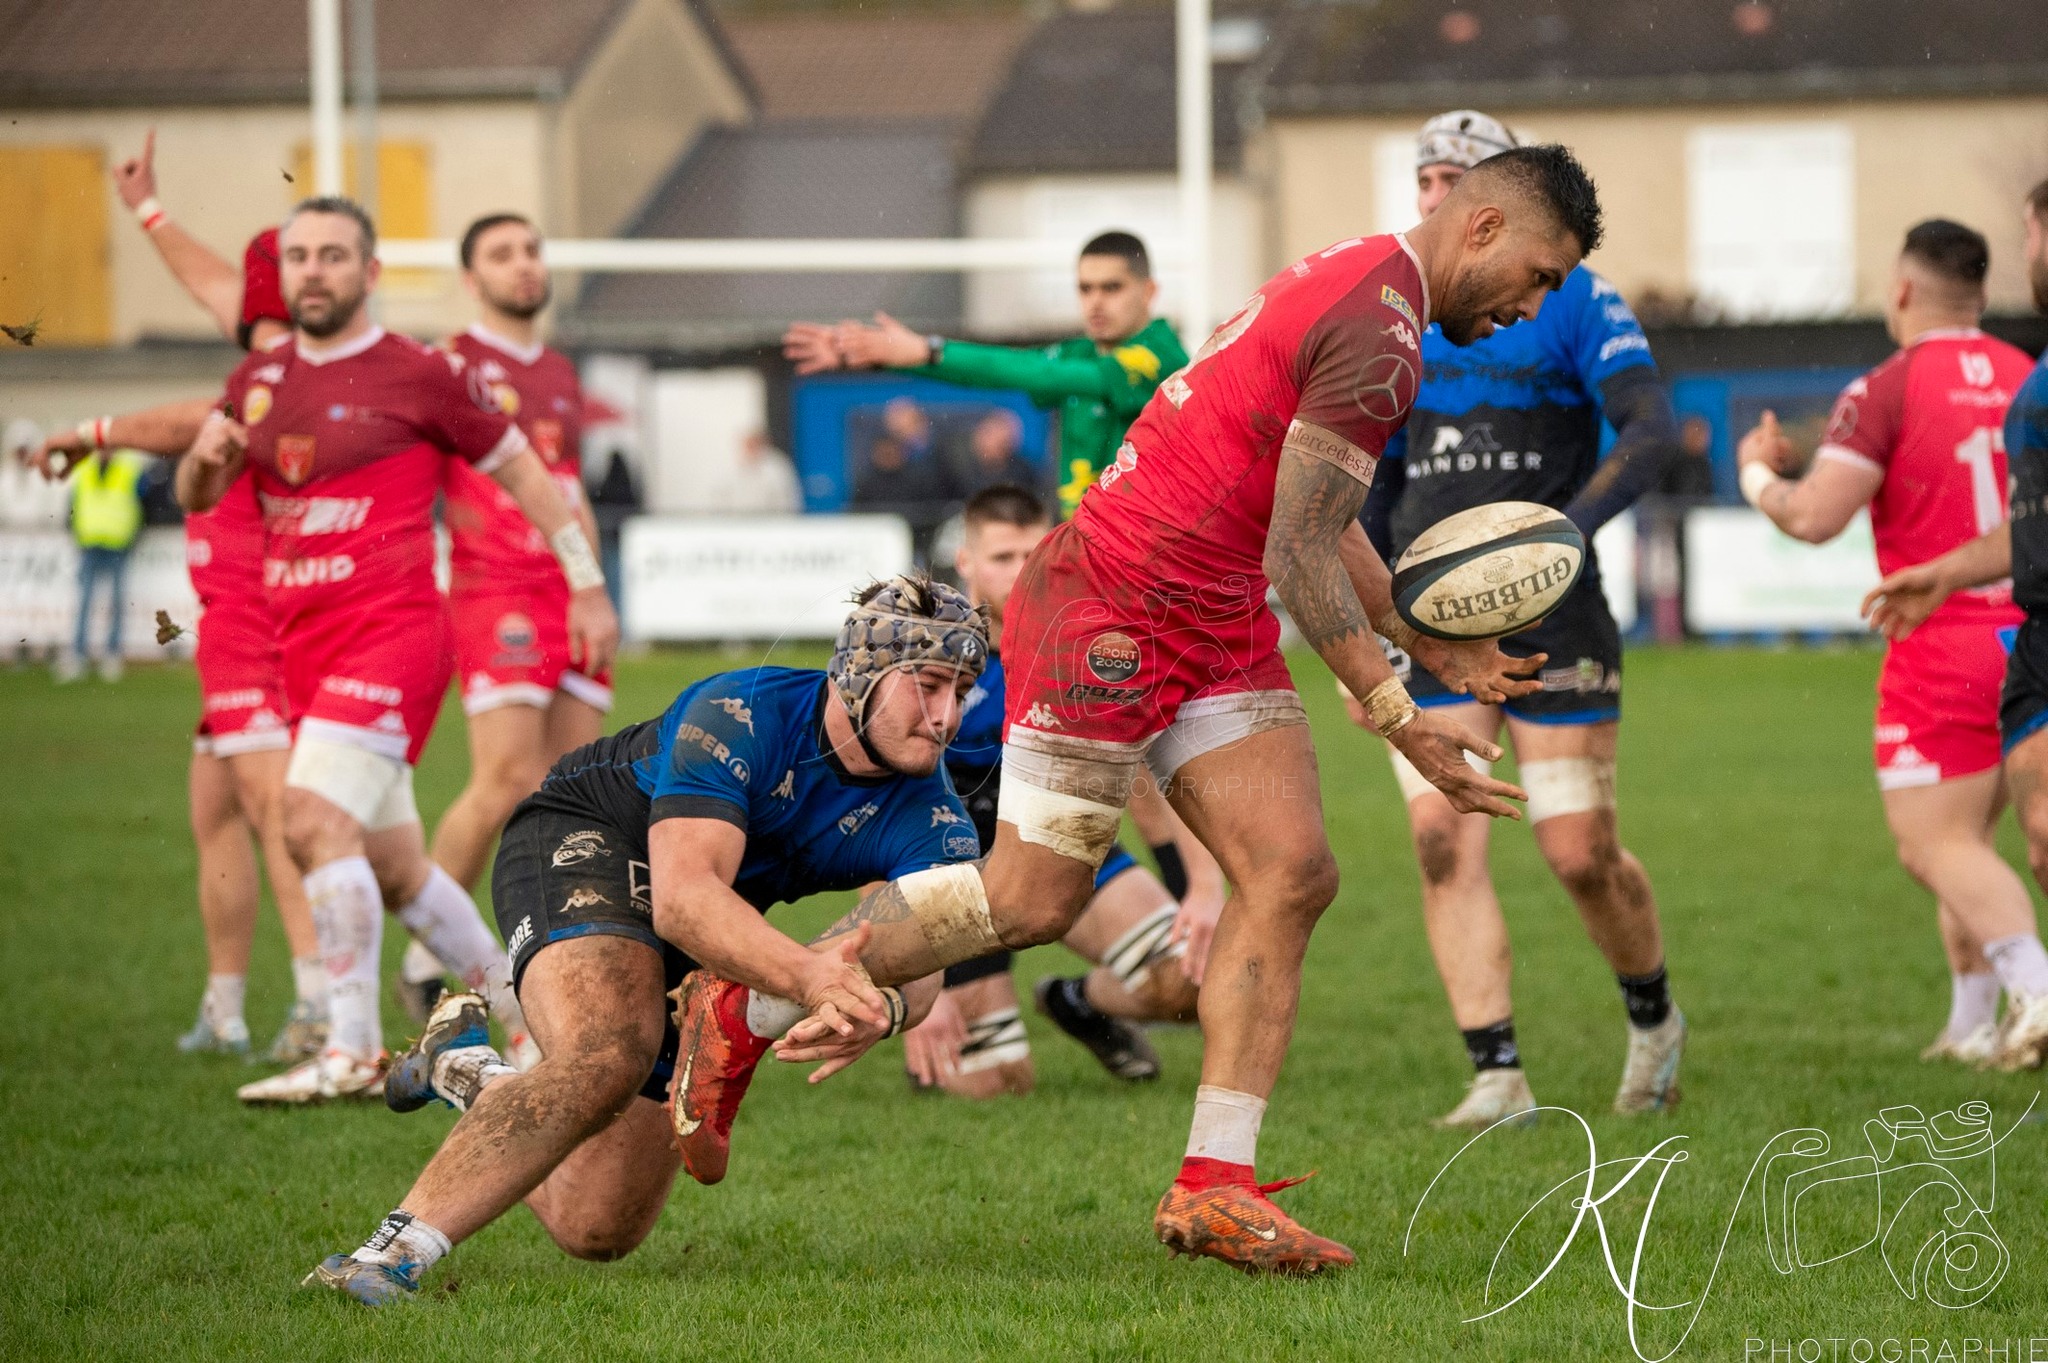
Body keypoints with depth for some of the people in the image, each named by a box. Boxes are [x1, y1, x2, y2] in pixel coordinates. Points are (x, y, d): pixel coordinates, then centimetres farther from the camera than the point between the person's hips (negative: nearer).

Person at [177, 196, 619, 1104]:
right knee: (393, 866, 11)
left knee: (315, 816, -24)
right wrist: (206, 457, -4)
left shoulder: (419, 376, -4)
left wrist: (588, 586, 5)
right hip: (304, 646, 7)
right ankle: (522, 1011, 28)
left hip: (390, 629, -7)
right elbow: (195, 498, 20)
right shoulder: (259, 379, 13)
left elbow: (520, 467, 5)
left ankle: (353, 1053, -22)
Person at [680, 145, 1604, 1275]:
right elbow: (1296, 556, -19)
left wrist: (1430, 647, 22)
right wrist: (1397, 718, -16)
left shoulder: (1351, 286, 15)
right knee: (1031, 897, -4)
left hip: (1215, 631, 10)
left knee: (1292, 874, -3)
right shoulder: (1377, 335, -18)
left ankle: (1213, 1185, -4)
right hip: (1110, 614, -10)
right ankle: (742, 1014, 12)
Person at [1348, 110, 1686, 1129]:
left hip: (1551, 622, -4)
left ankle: (1653, 1019, 25)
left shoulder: (1572, 300, -2)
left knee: (1581, 855, -3)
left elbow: (1652, 431, -14)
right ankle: (1497, 1075, -7)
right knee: (1443, 839, -10)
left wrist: (1561, 530, -29)